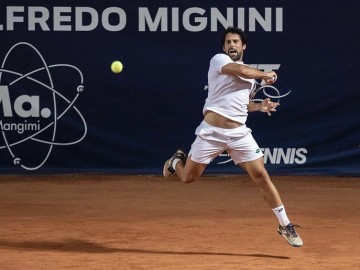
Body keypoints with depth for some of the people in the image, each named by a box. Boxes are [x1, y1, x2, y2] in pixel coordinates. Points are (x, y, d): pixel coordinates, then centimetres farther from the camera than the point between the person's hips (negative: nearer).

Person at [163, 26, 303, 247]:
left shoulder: (251, 74, 18)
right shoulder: (218, 60, -4)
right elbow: (241, 70, -22)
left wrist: (260, 106, 11)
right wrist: (266, 75, -5)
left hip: (239, 134, 4)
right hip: (212, 132, -4)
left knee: (261, 176, -7)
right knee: (188, 178, 4)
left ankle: (285, 225, -1)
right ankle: (177, 161, 42)